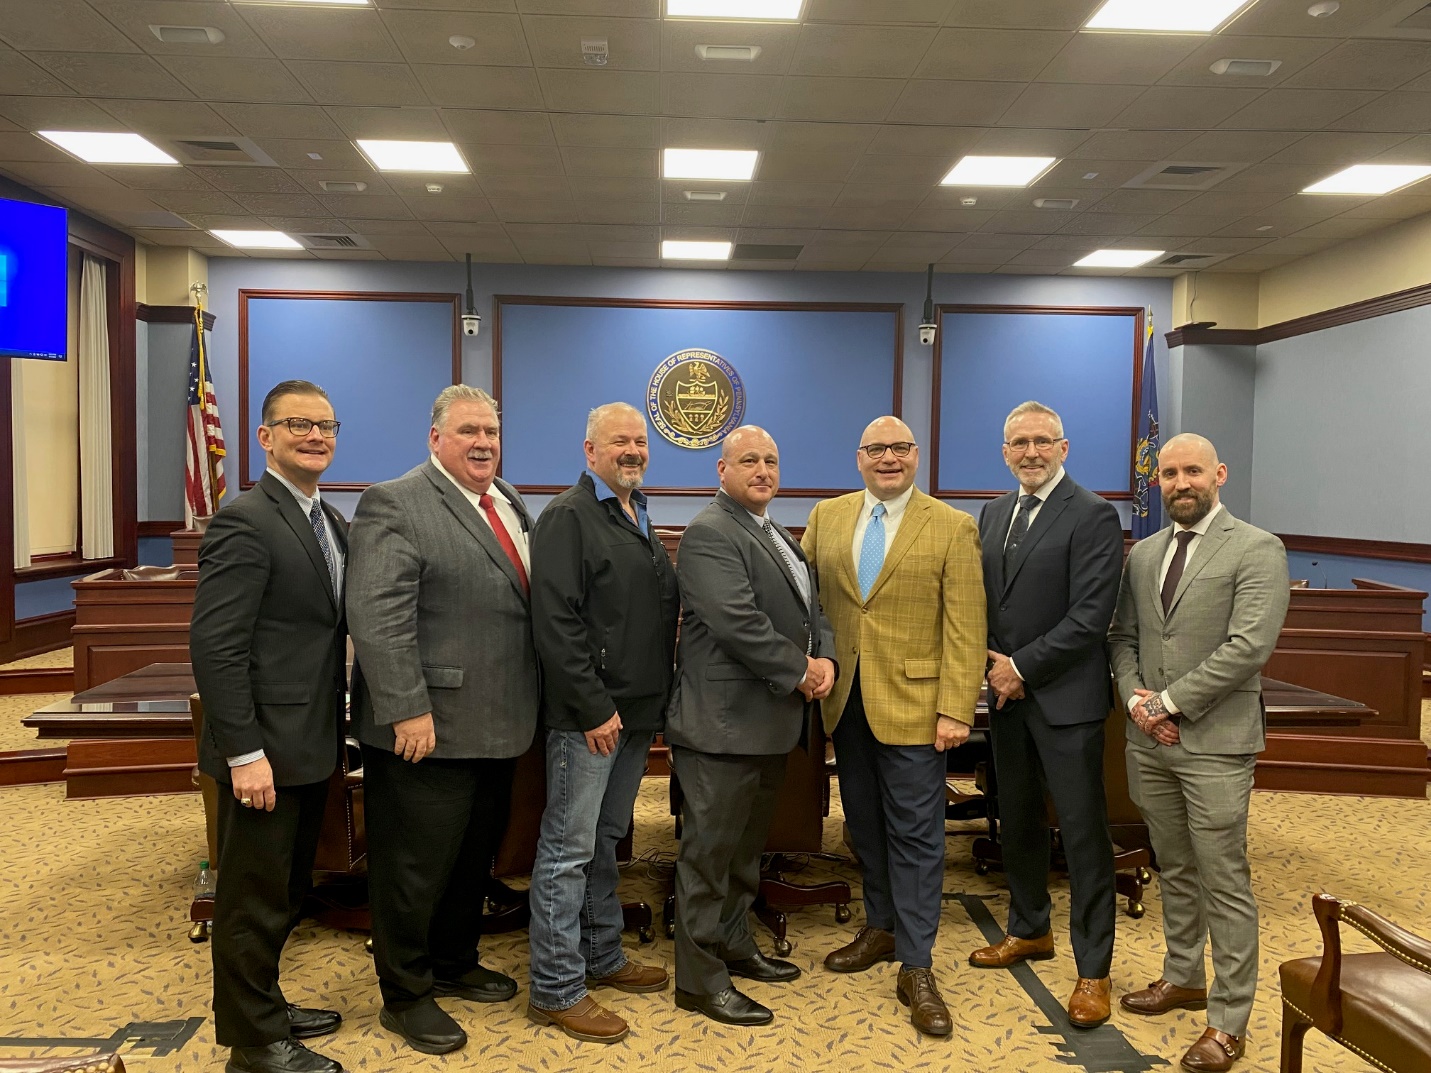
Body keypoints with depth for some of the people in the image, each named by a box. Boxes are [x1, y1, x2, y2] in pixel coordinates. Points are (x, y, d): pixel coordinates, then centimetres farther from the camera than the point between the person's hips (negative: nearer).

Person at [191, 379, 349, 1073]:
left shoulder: (330, 522, 12)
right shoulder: (245, 522, -16)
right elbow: (214, 645, -21)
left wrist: (334, 729, 12)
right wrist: (245, 753, -22)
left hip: (309, 745, 9)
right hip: (265, 748, -9)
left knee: (286, 891, 21)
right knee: (256, 899, 6)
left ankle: (264, 1008, 38)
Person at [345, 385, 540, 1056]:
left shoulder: (510, 503, 13)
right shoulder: (395, 504, -12)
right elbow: (377, 618, -20)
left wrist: (530, 703, 13)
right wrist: (409, 710, -23)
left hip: (496, 726, 8)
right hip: (429, 729, -8)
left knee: (475, 857, 20)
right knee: (415, 867, 6)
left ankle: (456, 964, 39)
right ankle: (405, 996, 24)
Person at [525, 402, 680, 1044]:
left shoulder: (637, 519, 16)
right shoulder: (569, 517, -11)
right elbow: (557, 623, -19)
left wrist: (653, 702, 15)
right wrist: (595, 709, -20)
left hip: (635, 712, 9)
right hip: (588, 716, -9)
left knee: (605, 840, 19)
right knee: (568, 850, 0)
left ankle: (601, 958, 32)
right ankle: (555, 990, 10)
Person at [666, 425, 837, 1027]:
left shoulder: (779, 537, 17)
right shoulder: (710, 533, -14)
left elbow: (813, 608, 16)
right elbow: (737, 622, -24)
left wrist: (825, 658, -3)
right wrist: (799, 672, -16)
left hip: (771, 721, 10)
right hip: (724, 722, -10)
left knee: (745, 846, 21)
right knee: (710, 851, 1)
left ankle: (735, 947, 36)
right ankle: (699, 980, 12)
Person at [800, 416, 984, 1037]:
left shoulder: (952, 528, -4)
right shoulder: (826, 518, 7)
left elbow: (965, 628, -7)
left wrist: (956, 710, -12)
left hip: (912, 701, -4)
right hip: (845, 700, 4)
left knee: (915, 834, 1)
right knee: (865, 824, 16)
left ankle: (916, 968, 10)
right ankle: (881, 928, 34)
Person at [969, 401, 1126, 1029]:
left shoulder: (1093, 516, -11)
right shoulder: (994, 513, 11)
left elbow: (1090, 617, -17)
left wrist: (1023, 668, -15)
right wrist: (994, 667, -2)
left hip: (1064, 698, -7)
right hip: (1006, 694, 7)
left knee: (1083, 833, 1)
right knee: (1017, 820, 18)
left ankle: (1093, 970, 13)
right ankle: (1029, 930, 37)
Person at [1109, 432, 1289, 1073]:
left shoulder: (1256, 550, -7)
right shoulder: (1143, 554, 12)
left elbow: (1249, 645, -16)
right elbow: (1123, 636, 14)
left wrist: (1170, 701, -15)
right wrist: (1135, 698, -5)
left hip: (1214, 743, -6)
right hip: (1149, 740, 6)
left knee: (1224, 882, 1)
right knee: (1174, 870, 18)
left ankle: (1229, 1021, 12)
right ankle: (1183, 978, 35)